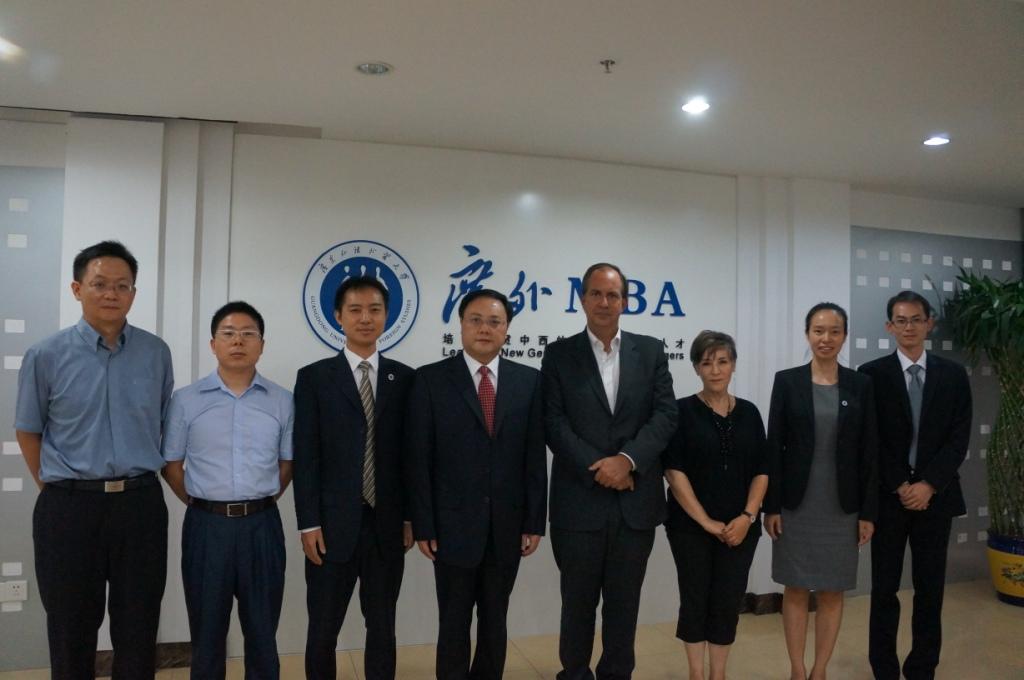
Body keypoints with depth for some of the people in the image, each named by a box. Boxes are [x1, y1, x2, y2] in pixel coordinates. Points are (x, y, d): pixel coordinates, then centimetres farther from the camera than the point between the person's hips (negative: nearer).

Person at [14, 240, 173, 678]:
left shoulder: (157, 353, 1)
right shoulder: (46, 356, -3)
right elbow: (28, 431, 7)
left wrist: (138, 482, 12)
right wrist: (55, 488, 5)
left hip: (140, 505, 1)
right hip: (69, 507, -1)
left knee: (138, 631, 11)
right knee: (71, 631, 14)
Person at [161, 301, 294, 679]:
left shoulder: (282, 401, 0)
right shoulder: (186, 400, -2)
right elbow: (171, 465, 5)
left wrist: (260, 501, 5)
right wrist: (200, 505, 2)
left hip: (261, 525, 1)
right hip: (207, 525, 0)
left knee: (262, 633, 13)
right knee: (207, 633, 14)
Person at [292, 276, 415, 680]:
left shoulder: (405, 378, 4)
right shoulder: (314, 378, 0)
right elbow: (305, 457, -4)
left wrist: (410, 517, 3)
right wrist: (309, 524, -8)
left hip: (388, 526, 2)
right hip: (333, 526, -1)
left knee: (382, 627, 14)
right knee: (323, 629, 11)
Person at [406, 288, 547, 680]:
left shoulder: (529, 380, 2)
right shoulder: (431, 379, -4)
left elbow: (535, 457, 2)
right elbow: (418, 460, -5)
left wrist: (534, 522, -1)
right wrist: (423, 526, -8)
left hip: (507, 526, 2)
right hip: (453, 525, -2)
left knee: (495, 621, 16)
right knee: (454, 624, 10)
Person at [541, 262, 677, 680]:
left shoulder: (651, 351, 7)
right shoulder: (559, 354, 1)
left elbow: (666, 415, -1)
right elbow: (554, 424, -6)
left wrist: (626, 460, -15)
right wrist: (599, 469, -14)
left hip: (636, 501, 2)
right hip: (579, 501, -1)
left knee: (624, 603, 13)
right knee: (578, 602, 11)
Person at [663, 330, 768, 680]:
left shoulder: (749, 412, 6)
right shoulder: (682, 411, -6)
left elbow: (761, 471, 6)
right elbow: (674, 471, -10)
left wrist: (747, 517, -8)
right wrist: (706, 522, -13)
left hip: (739, 528, 3)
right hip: (691, 526, -3)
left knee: (728, 603, 7)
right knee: (695, 600, 6)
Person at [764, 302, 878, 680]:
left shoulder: (860, 385, 2)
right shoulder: (787, 381, -3)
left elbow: (869, 452, 2)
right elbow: (774, 446, -3)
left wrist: (868, 511, -2)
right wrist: (770, 506, -6)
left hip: (841, 506, 1)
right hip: (796, 504, -1)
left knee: (832, 592, 10)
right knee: (796, 590, 8)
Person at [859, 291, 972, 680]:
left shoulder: (953, 375, 5)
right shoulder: (872, 374, -2)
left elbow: (959, 438, -1)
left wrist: (929, 484, -12)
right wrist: (900, 486, -11)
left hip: (936, 495, 2)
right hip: (888, 496, -2)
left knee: (930, 588, 9)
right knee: (885, 588, 6)